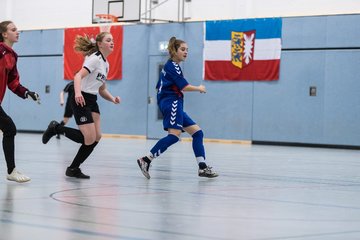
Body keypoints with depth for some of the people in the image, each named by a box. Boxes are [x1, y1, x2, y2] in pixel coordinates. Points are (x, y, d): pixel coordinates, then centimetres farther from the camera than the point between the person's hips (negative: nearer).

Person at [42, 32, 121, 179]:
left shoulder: (106, 64, 16)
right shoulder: (95, 59, -13)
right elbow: (78, 76, -26)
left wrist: (113, 99, 1)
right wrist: (78, 93, -44)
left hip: (92, 102, 9)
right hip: (81, 100, -9)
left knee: (97, 137, 0)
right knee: (90, 139, -12)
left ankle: (74, 168, 8)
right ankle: (56, 128, 7)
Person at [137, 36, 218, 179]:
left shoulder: (168, 66, 22)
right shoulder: (173, 66, -7)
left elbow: (159, 87, 27)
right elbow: (184, 87, -15)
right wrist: (199, 88, 1)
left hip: (172, 105, 11)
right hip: (172, 103, -11)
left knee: (197, 132, 6)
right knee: (174, 134, -24)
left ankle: (202, 167, -1)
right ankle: (146, 160, -25)